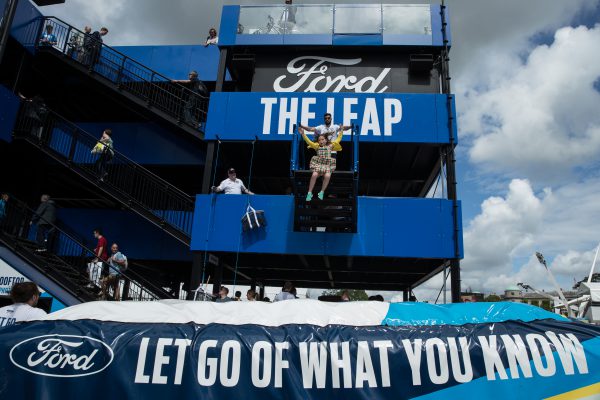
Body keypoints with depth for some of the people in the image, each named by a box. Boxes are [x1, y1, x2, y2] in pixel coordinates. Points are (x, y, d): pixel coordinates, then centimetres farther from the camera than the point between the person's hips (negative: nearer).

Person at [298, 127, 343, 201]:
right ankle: (309, 193, -16)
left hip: (328, 165, 0)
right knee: (314, 175, -29)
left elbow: (338, 140, 22)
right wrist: (303, 134, -3)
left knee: (327, 176, -32)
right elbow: (308, 141, 6)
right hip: (318, 164, 0)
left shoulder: (330, 146, 16)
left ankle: (322, 192, -13)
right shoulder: (317, 146, 14)